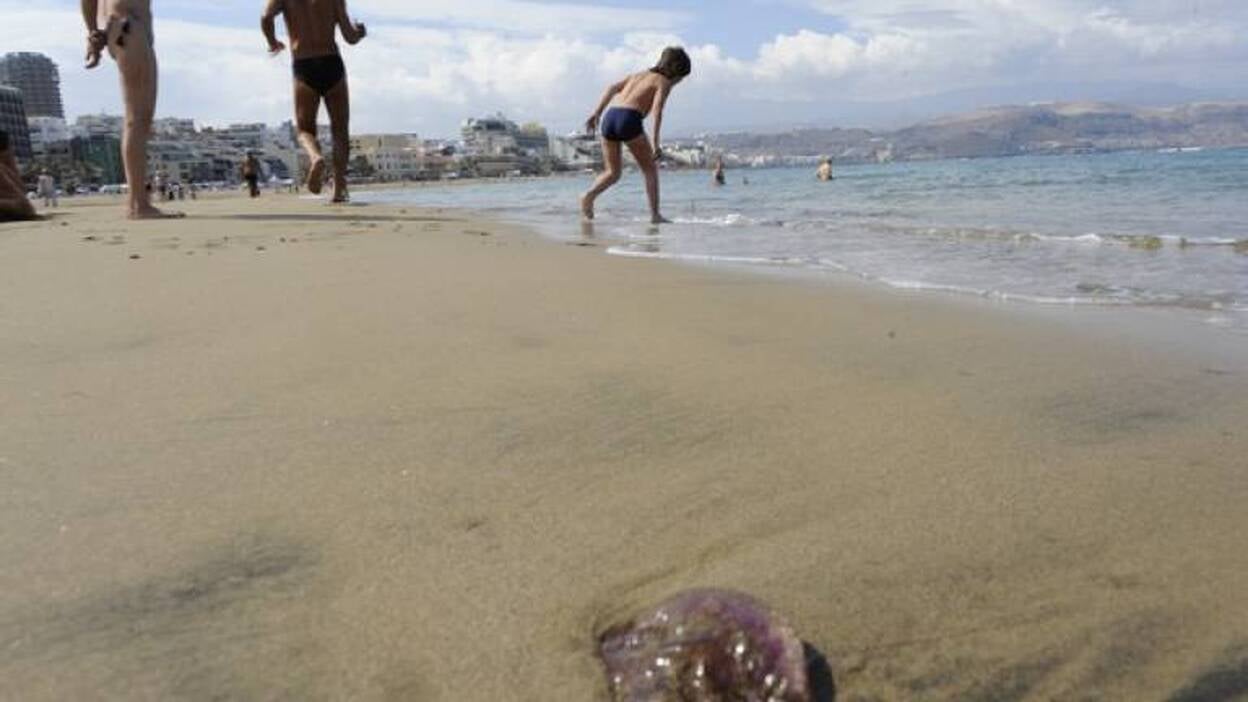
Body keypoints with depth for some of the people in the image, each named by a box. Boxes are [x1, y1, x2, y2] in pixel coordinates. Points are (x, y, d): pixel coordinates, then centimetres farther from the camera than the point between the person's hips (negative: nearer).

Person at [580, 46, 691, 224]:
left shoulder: (640, 75, 29)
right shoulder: (664, 82, 9)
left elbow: (612, 88, 16)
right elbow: (657, 110, -8)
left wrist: (596, 113, 10)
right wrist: (656, 143, -12)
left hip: (609, 117, 6)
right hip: (629, 120, -6)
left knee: (613, 173, 18)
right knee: (650, 170, 11)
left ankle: (589, 195, -8)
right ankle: (655, 215, 7)